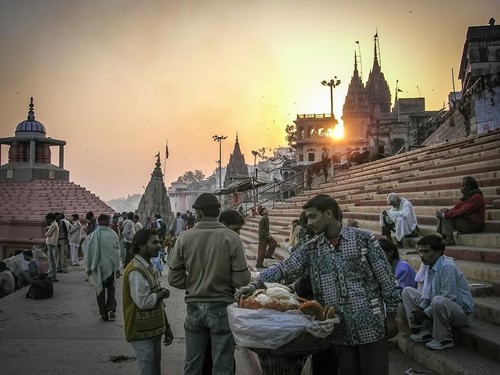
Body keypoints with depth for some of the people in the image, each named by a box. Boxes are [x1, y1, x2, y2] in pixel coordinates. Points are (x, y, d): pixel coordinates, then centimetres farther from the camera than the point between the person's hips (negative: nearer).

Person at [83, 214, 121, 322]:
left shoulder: (94, 235, -9)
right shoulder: (113, 235, -9)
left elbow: (88, 251, -7)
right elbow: (117, 253, -5)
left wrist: (89, 267, 2)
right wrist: (117, 268, 3)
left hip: (98, 267, 0)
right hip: (110, 266, 0)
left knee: (100, 290, 12)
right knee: (110, 288, 18)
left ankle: (104, 314, 15)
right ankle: (112, 310, 5)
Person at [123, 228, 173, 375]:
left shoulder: (150, 268, 11)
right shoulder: (136, 271, -19)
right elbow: (143, 302, -27)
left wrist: (167, 327, 16)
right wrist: (162, 293, -10)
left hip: (153, 331, 9)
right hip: (142, 334, -9)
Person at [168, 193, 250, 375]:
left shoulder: (184, 237, -8)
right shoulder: (232, 238, -13)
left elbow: (174, 279, -5)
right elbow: (242, 280, -14)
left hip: (194, 307, 2)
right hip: (222, 308, -2)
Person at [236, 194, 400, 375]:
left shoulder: (363, 238, -6)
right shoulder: (310, 248, 3)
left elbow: (385, 278, -3)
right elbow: (283, 268, -4)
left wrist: (391, 314, -2)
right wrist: (254, 285, -18)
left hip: (370, 325, -3)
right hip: (339, 329, 3)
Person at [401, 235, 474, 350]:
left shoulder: (447, 267, -23)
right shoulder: (431, 266, 3)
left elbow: (448, 298, -26)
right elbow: (427, 293, 7)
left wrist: (425, 313, -20)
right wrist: (420, 309, -12)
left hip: (462, 312, -9)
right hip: (439, 307, 9)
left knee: (438, 301, -41)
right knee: (407, 291, 4)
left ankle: (444, 339, -16)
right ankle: (423, 330, -1)